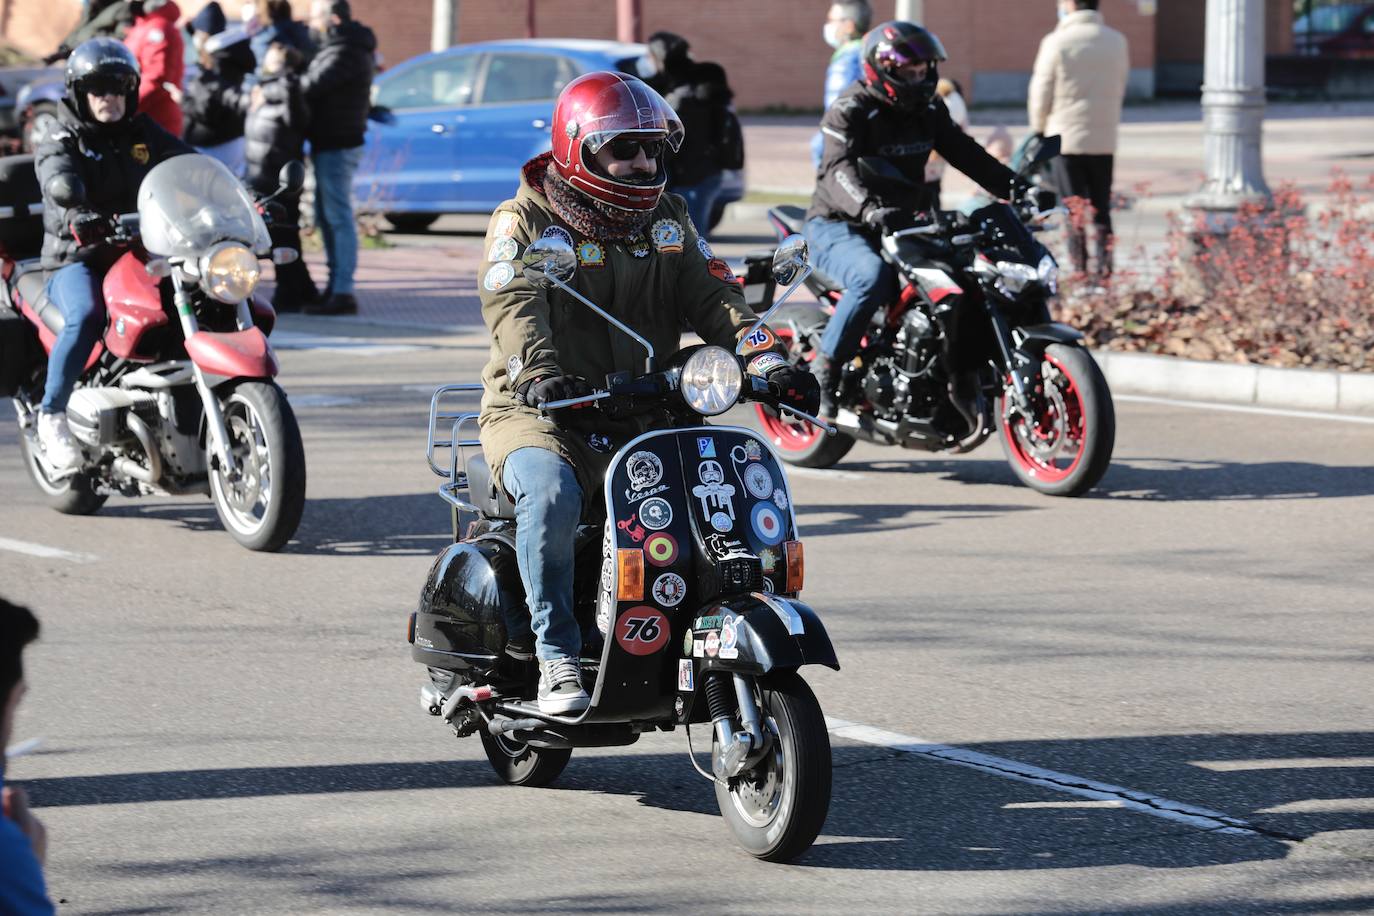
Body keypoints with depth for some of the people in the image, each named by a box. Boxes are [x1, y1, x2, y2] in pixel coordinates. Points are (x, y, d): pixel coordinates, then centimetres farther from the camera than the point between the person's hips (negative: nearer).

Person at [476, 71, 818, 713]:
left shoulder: (668, 221, 16)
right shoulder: (524, 221, 0)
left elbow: (713, 298, 4)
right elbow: (514, 307, -17)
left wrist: (768, 358, -15)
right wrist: (541, 373, -38)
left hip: (644, 416, 5)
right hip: (540, 415, -5)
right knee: (550, 493, -36)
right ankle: (556, 657, -27)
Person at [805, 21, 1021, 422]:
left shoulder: (928, 110, 8)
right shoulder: (850, 111, -15)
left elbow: (966, 154, 6)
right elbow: (838, 170, -30)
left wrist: (1015, 187, -10)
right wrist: (868, 208, -50)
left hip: (899, 226, 7)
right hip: (838, 227, -7)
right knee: (873, 276, -38)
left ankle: (964, 383, 3)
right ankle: (824, 373, -26)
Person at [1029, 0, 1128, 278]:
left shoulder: (1057, 42, -10)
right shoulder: (1117, 41, 3)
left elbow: (1041, 92, -4)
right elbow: (1119, 90, 9)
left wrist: (1038, 128, 12)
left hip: (1067, 138, -3)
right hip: (1105, 140, 4)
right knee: (1102, 209, 10)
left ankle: (1079, 271, -3)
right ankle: (1105, 268, 6)